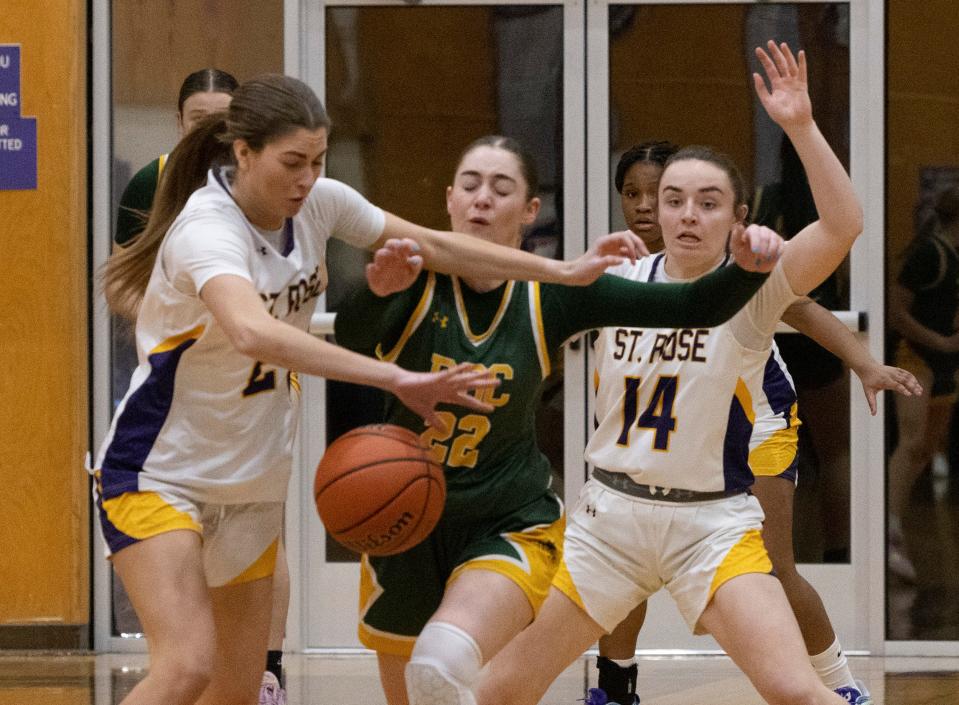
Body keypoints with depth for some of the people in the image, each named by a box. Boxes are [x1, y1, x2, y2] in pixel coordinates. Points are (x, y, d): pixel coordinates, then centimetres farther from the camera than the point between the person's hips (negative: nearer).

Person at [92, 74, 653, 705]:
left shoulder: (318, 203, -4)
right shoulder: (207, 229, -27)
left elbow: (432, 246, 9)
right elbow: (253, 332, -46)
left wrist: (565, 271, 5)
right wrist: (394, 378, -49)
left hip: (252, 482, 7)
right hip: (159, 474, -7)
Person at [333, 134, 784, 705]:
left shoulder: (551, 294, -7)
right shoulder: (416, 278, -9)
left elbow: (697, 308, -10)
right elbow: (353, 338, -31)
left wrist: (748, 268, -31)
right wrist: (378, 292, -53)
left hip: (510, 525, -2)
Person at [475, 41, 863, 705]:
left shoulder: (750, 291, -10)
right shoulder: (620, 282, 1)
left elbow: (844, 226, -26)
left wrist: (801, 126, -34)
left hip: (714, 524, -4)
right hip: (611, 512, 4)